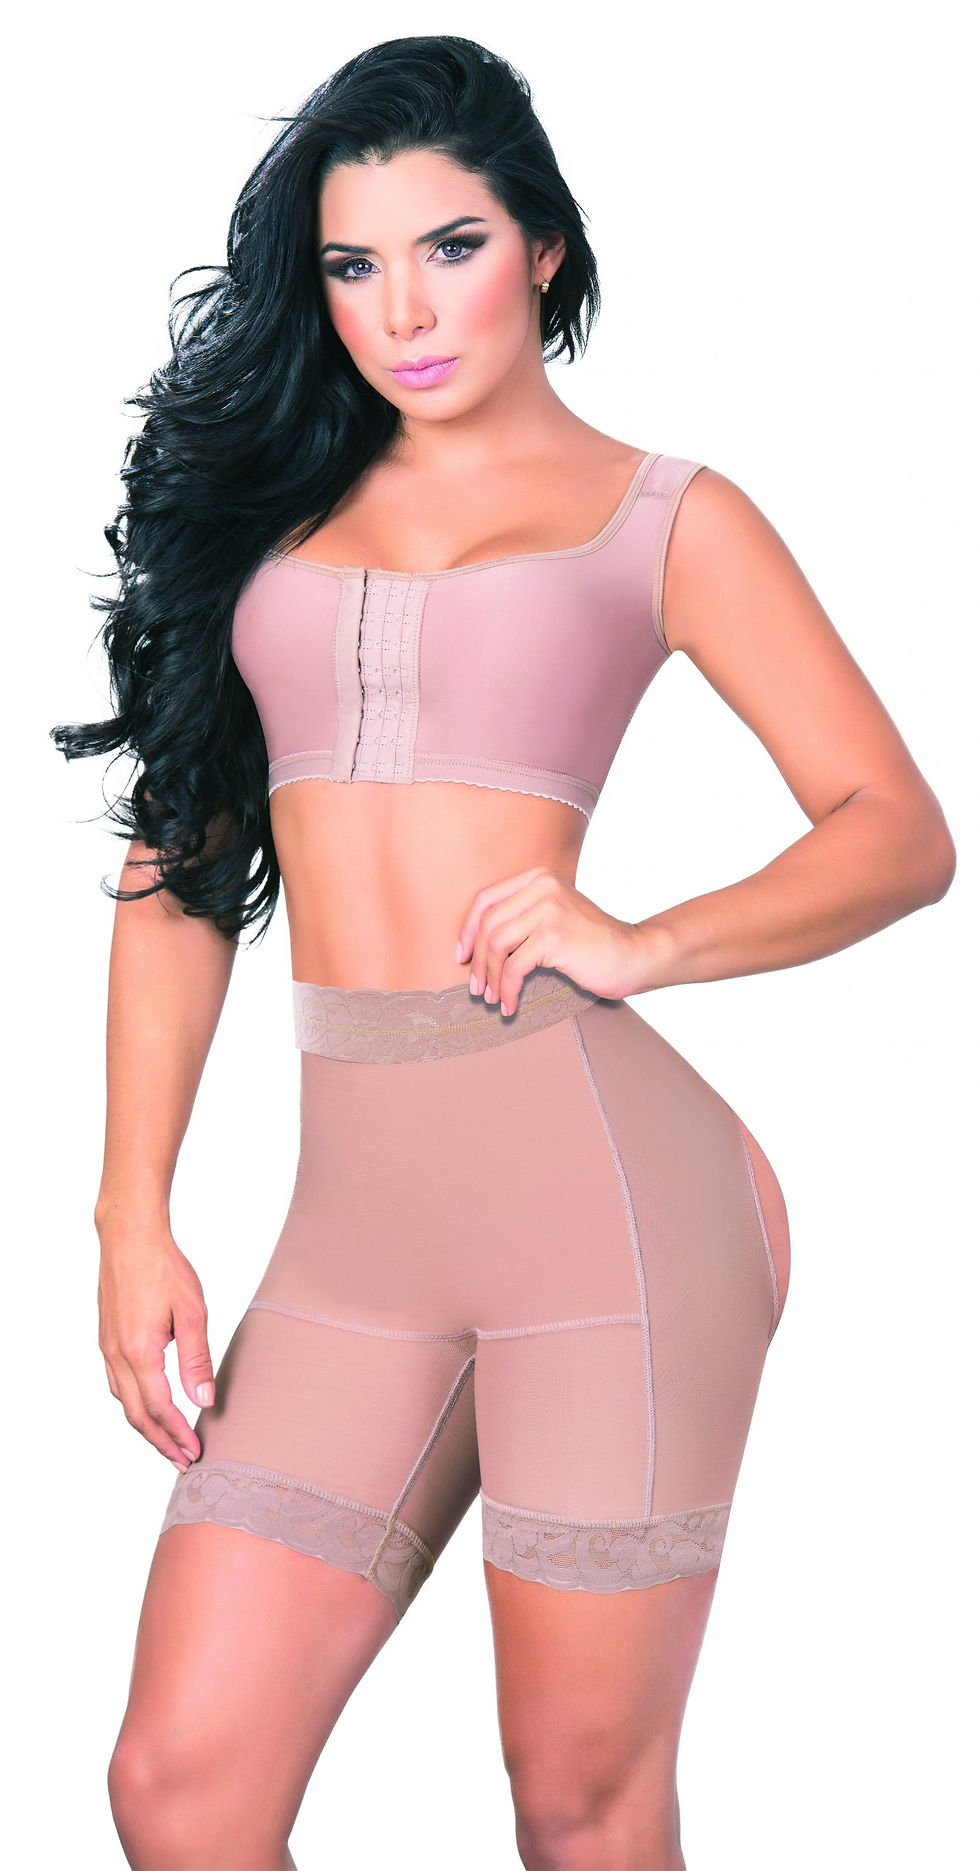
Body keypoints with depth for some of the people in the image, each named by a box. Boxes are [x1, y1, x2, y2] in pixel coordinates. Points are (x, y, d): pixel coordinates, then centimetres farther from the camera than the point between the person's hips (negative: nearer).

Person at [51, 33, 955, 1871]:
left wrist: (640, 945, -15)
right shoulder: (268, 504, 16)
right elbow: (178, 860, 13)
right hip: (355, 1214, 4)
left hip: (597, 1170, -3)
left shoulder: (666, 516, 8)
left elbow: (899, 834, 2)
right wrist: (134, 1217, 4)